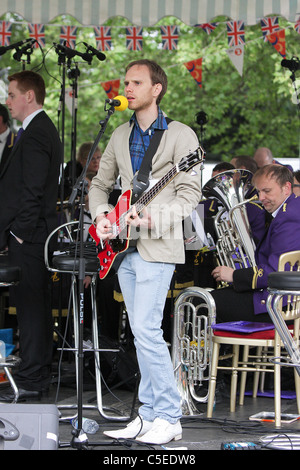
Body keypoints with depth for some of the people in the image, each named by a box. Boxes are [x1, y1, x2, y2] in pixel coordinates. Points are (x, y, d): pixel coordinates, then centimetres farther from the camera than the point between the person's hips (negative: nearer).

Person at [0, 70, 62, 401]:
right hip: (35, 234, 11)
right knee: (36, 304, 13)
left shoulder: (35, 134, -15)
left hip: (27, 235, -11)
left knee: (29, 305, -7)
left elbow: (31, 190, -20)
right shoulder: (43, 129, 18)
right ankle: (38, 375, 19)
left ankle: (30, 381, -5)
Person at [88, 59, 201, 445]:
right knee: (141, 331, 8)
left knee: (146, 328, -15)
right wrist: (100, 216, 2)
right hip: (125, 246, 7)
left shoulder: (181, 136, -5)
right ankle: (149, 414, 13)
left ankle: (168, 417, -9)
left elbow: (189, 194, -11)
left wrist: (153, 218, -23)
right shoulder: (120, 136, 15)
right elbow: (100, 184, 21)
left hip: (157, 246, -7)